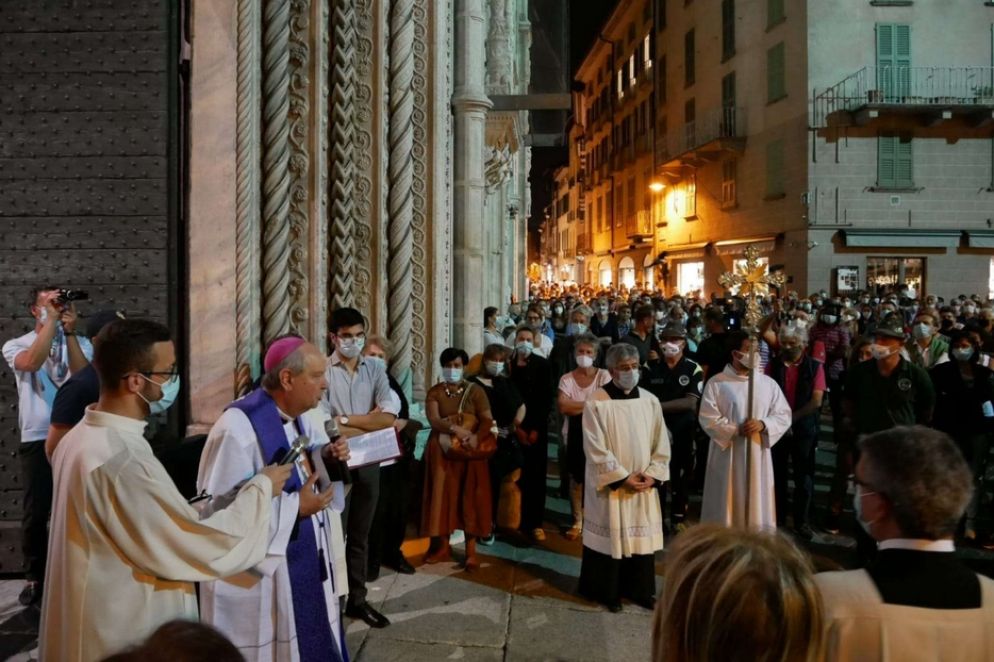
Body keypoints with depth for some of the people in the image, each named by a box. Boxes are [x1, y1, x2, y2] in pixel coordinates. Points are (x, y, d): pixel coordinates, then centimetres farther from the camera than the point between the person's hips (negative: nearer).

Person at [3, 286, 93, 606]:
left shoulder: (80, 343, 7)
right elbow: (31, 362, -20)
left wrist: (69, 331, -16)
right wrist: (51, 321, -19)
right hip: (37, 439, -1)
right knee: (35, 513, 5)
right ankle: (35, 578, 22)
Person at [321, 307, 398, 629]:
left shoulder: (375, 369, 4)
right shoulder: (323, 371, -8)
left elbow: (389, 417, -7)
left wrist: (346, 419, -13)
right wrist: (370, 423, -12)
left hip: (369, 462, 4)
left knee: (360, 535, 16)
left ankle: (357, 600, 29)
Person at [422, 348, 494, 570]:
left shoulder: (475, 391, 4)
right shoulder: (434, 392, 6)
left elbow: (488, 420, -6)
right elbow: (434, 420, -9)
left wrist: (476, 438, -25)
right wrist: (455, 429, -26)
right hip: (443, 450, 1)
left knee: (470, 498, -2)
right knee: (443, 495, 2)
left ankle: (471, 550, 1)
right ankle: (443, 545, 12)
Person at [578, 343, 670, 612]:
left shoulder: (650, 401, 2)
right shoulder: (596, 403, -12)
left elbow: (661, 443, 5)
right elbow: (596, 449, -14)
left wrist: (652, 475, -6)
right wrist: (622, 477, -15)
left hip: (643, 485, 4)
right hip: (609, 484, -4)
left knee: (642, 536, 11)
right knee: (610, 536, 5)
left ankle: (640, 590, 25)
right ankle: (607, 591, 20)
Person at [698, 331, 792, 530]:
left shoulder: (768, 383, 6)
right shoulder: (716, 383, -4)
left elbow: (784, 416, 4)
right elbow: (708, 418, -9)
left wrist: (763, 424, -14)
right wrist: (737, 430, -17)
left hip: (758, 455, 3)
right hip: (727, 455, -3)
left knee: (757, 505, 8)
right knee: (726, 506, 4)